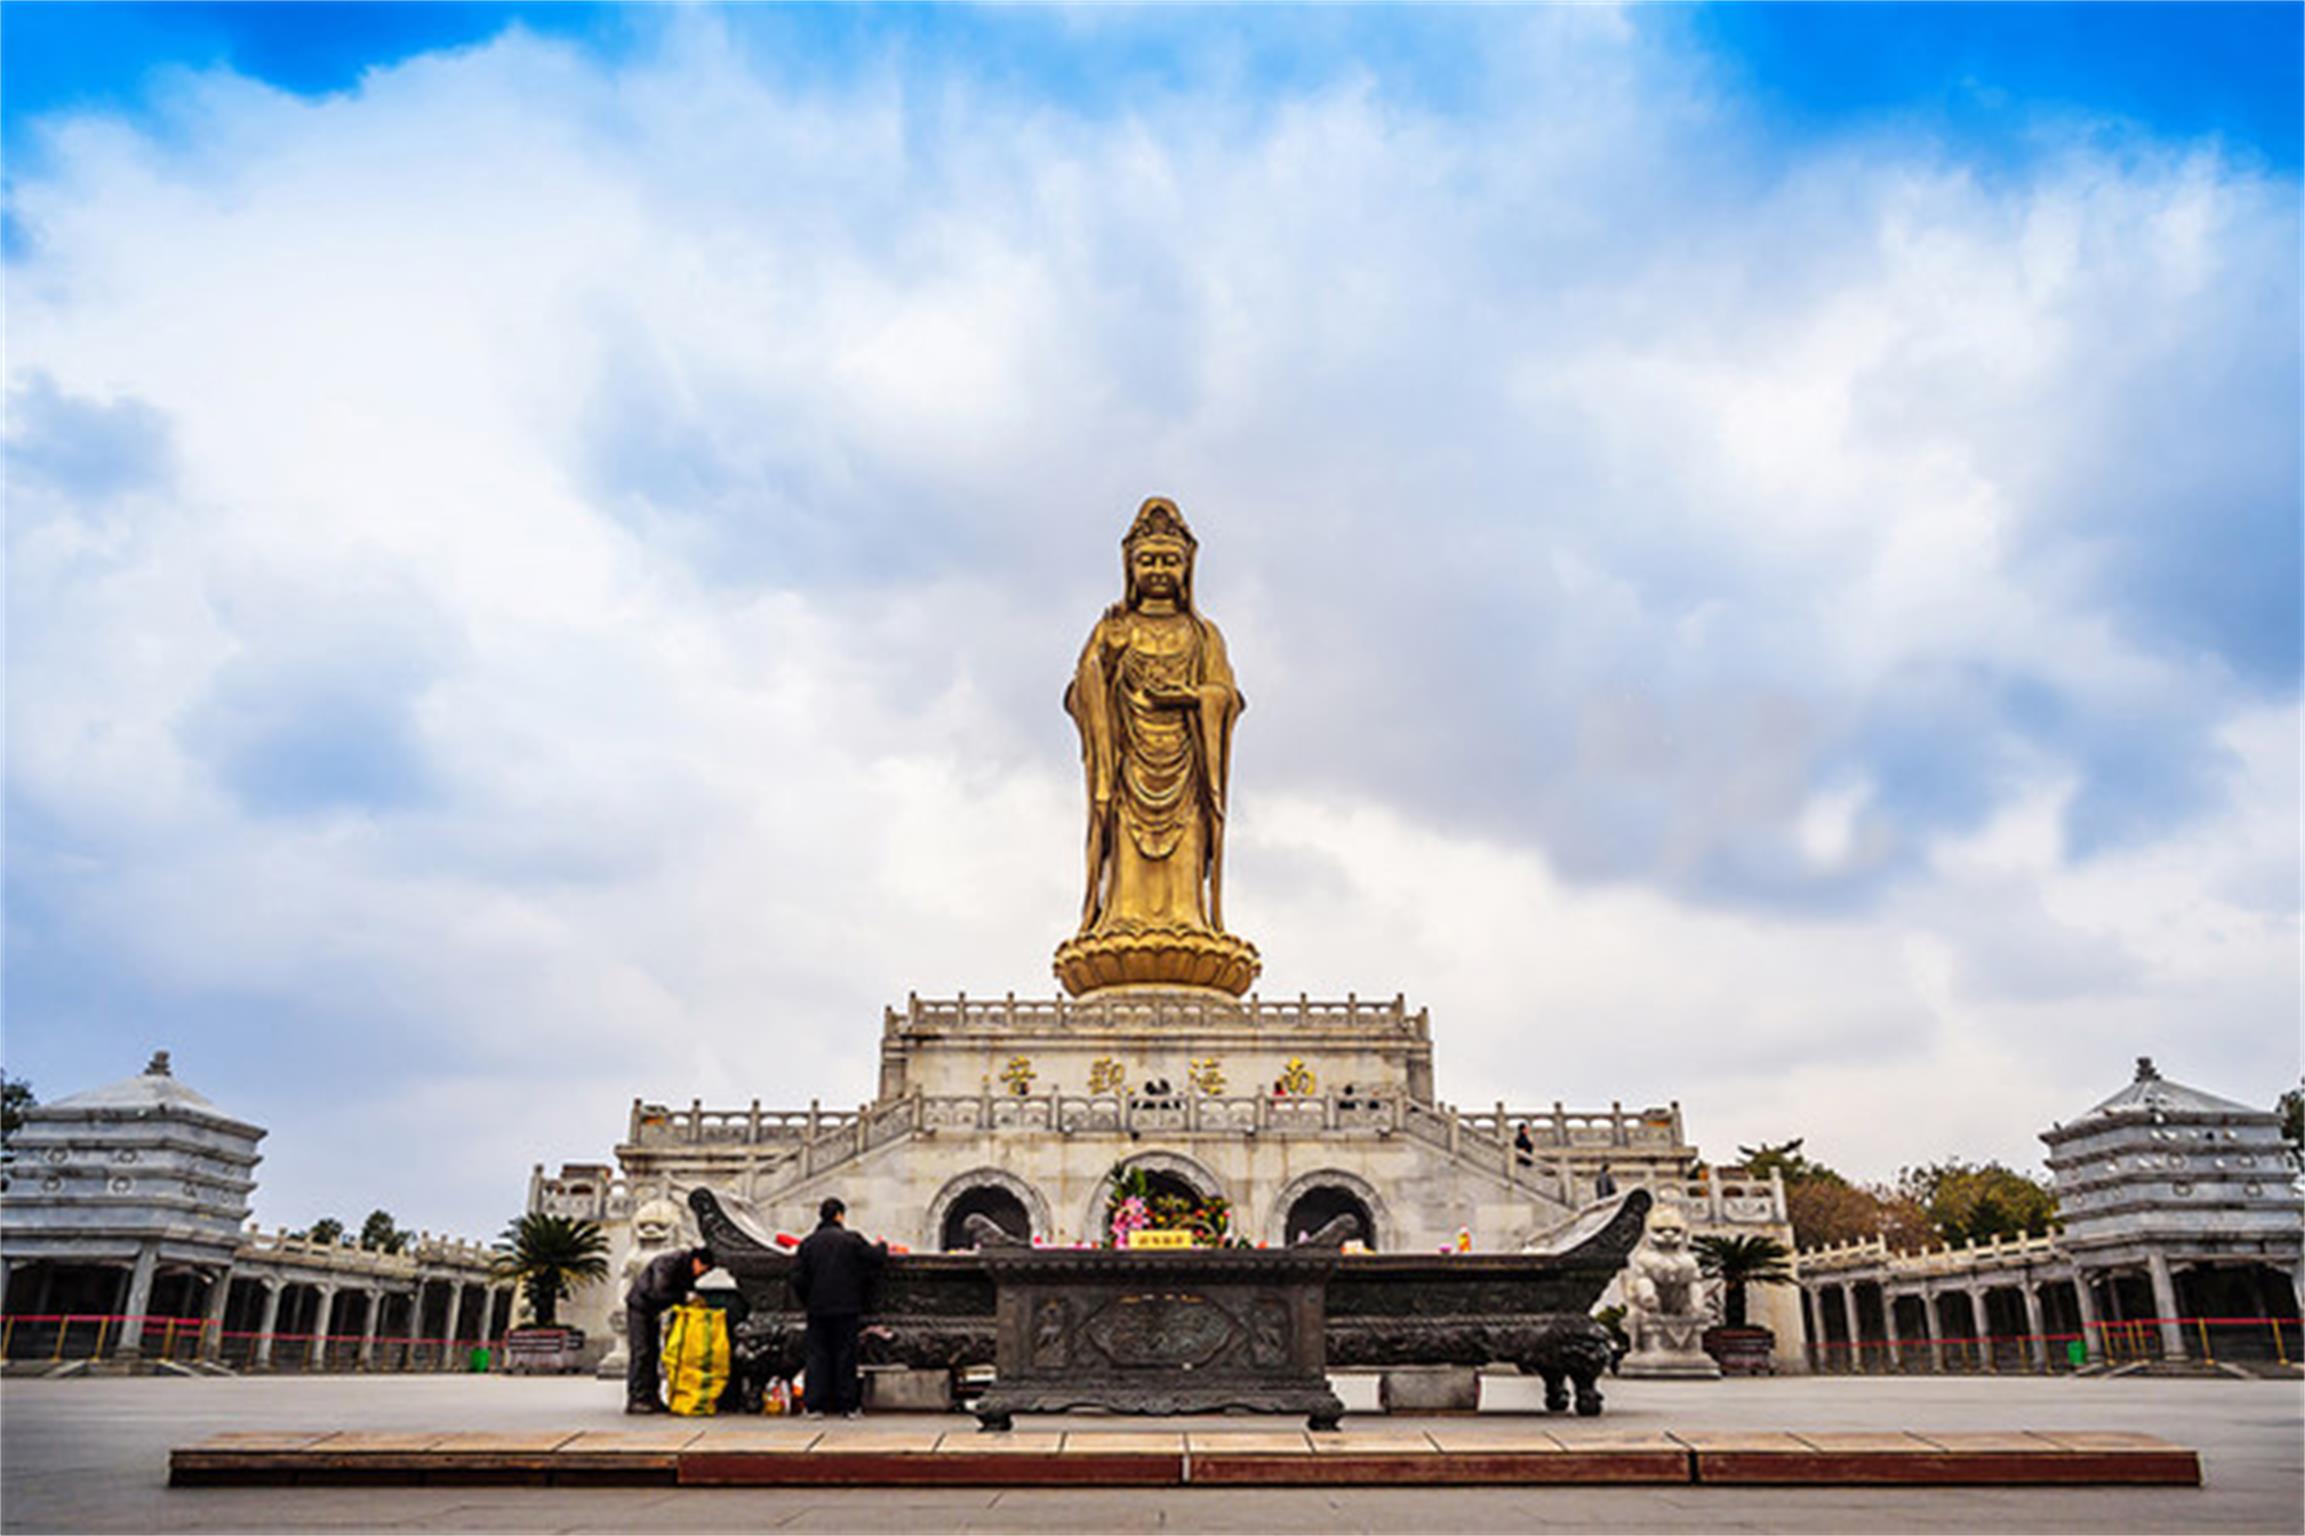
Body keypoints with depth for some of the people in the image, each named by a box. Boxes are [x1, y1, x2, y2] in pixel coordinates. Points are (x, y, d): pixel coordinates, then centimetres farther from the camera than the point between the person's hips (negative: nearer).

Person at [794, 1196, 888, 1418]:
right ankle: (848, 1406, 7)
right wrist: (882, 1246, 19)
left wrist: (807, 1302, 15)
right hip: (846, 1308, -2)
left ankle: (815, 1406, 4)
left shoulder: (808, 1242, 4)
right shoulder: (851, 1239, -6)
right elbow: (877, 1258, -2)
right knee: (845, 1355, 4)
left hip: (817, 1309, 3)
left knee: (817, 1354, 7)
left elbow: (798, 1278, 3)